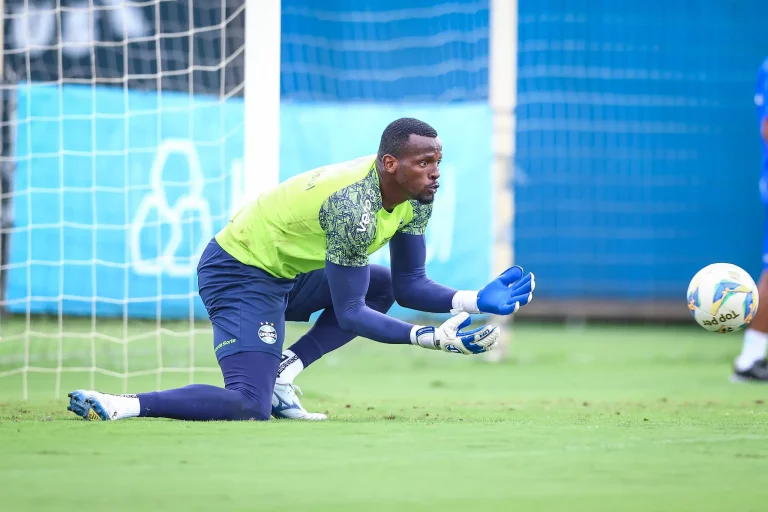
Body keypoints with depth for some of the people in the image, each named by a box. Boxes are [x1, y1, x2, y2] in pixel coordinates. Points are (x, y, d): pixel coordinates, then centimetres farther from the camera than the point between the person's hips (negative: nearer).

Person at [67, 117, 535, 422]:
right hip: (240, 275, -10)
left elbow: (411, 284, 5)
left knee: (383, 286, 17)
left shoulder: (416, 196, -2)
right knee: (250, 407, -23)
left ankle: (284, 371, 4)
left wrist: (476, 301, -10)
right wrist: (430, 338, -30)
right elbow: (348, 314, -24)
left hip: (285, 275, 10)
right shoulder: (355, 206, -30)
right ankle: (118, 407, -21)